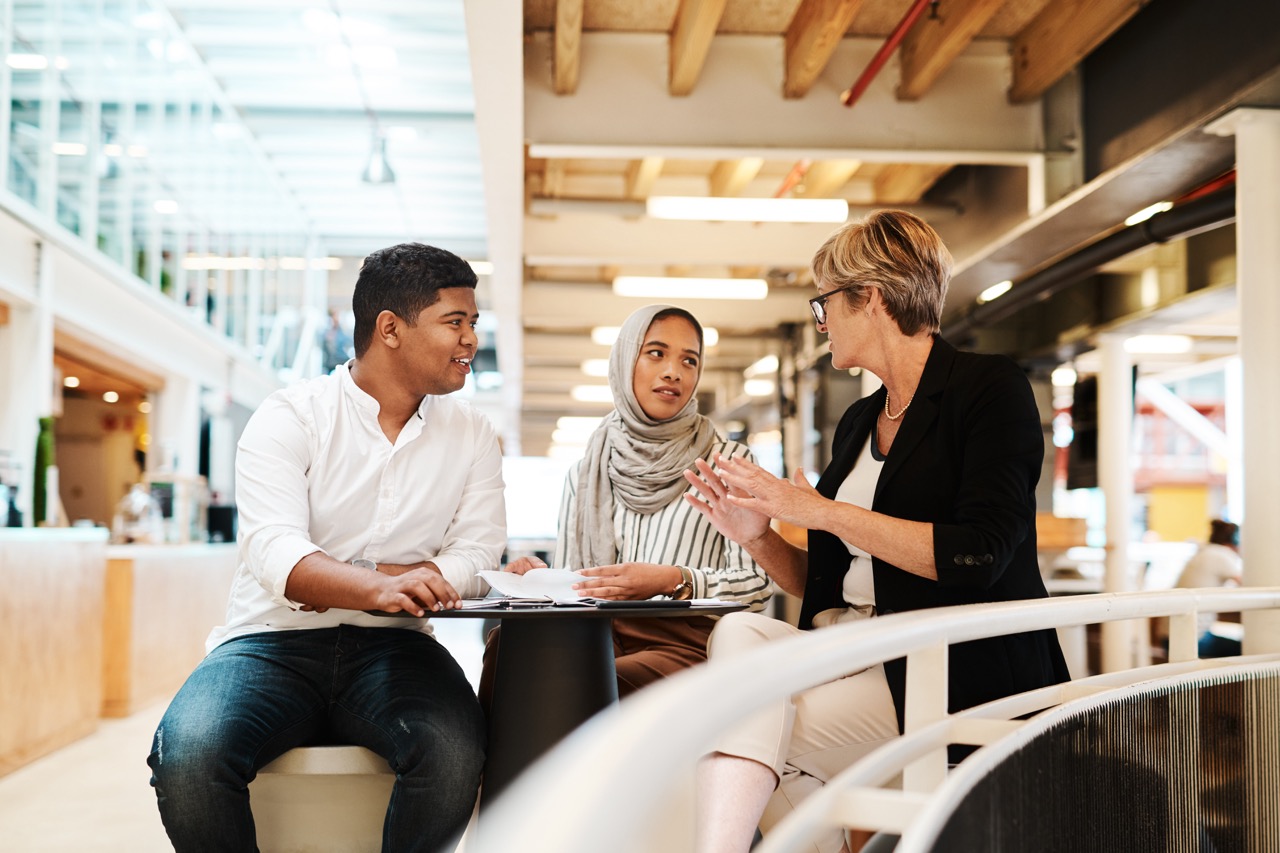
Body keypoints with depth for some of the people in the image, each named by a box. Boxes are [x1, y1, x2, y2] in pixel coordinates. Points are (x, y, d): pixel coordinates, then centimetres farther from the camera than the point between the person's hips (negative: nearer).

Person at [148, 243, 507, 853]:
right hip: (273, 642, -2)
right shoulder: (290, 417, -1)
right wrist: (376, 587, -37)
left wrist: (334, 580, -11)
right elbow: (275, 552, -16)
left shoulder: (472, 436, 11)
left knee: (454, 751, -31)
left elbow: (473, 561, 1)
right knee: (188, 755, -31)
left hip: (391, 647, 2)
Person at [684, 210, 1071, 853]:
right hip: (860, 651, 7)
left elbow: (979, 556, -18)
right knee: (740, 631, -23)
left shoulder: (990, 387, -4)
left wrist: (822, 511, -15)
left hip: (962, 670, -7)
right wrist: (759, 535, -1)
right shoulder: (858, 423, 18)